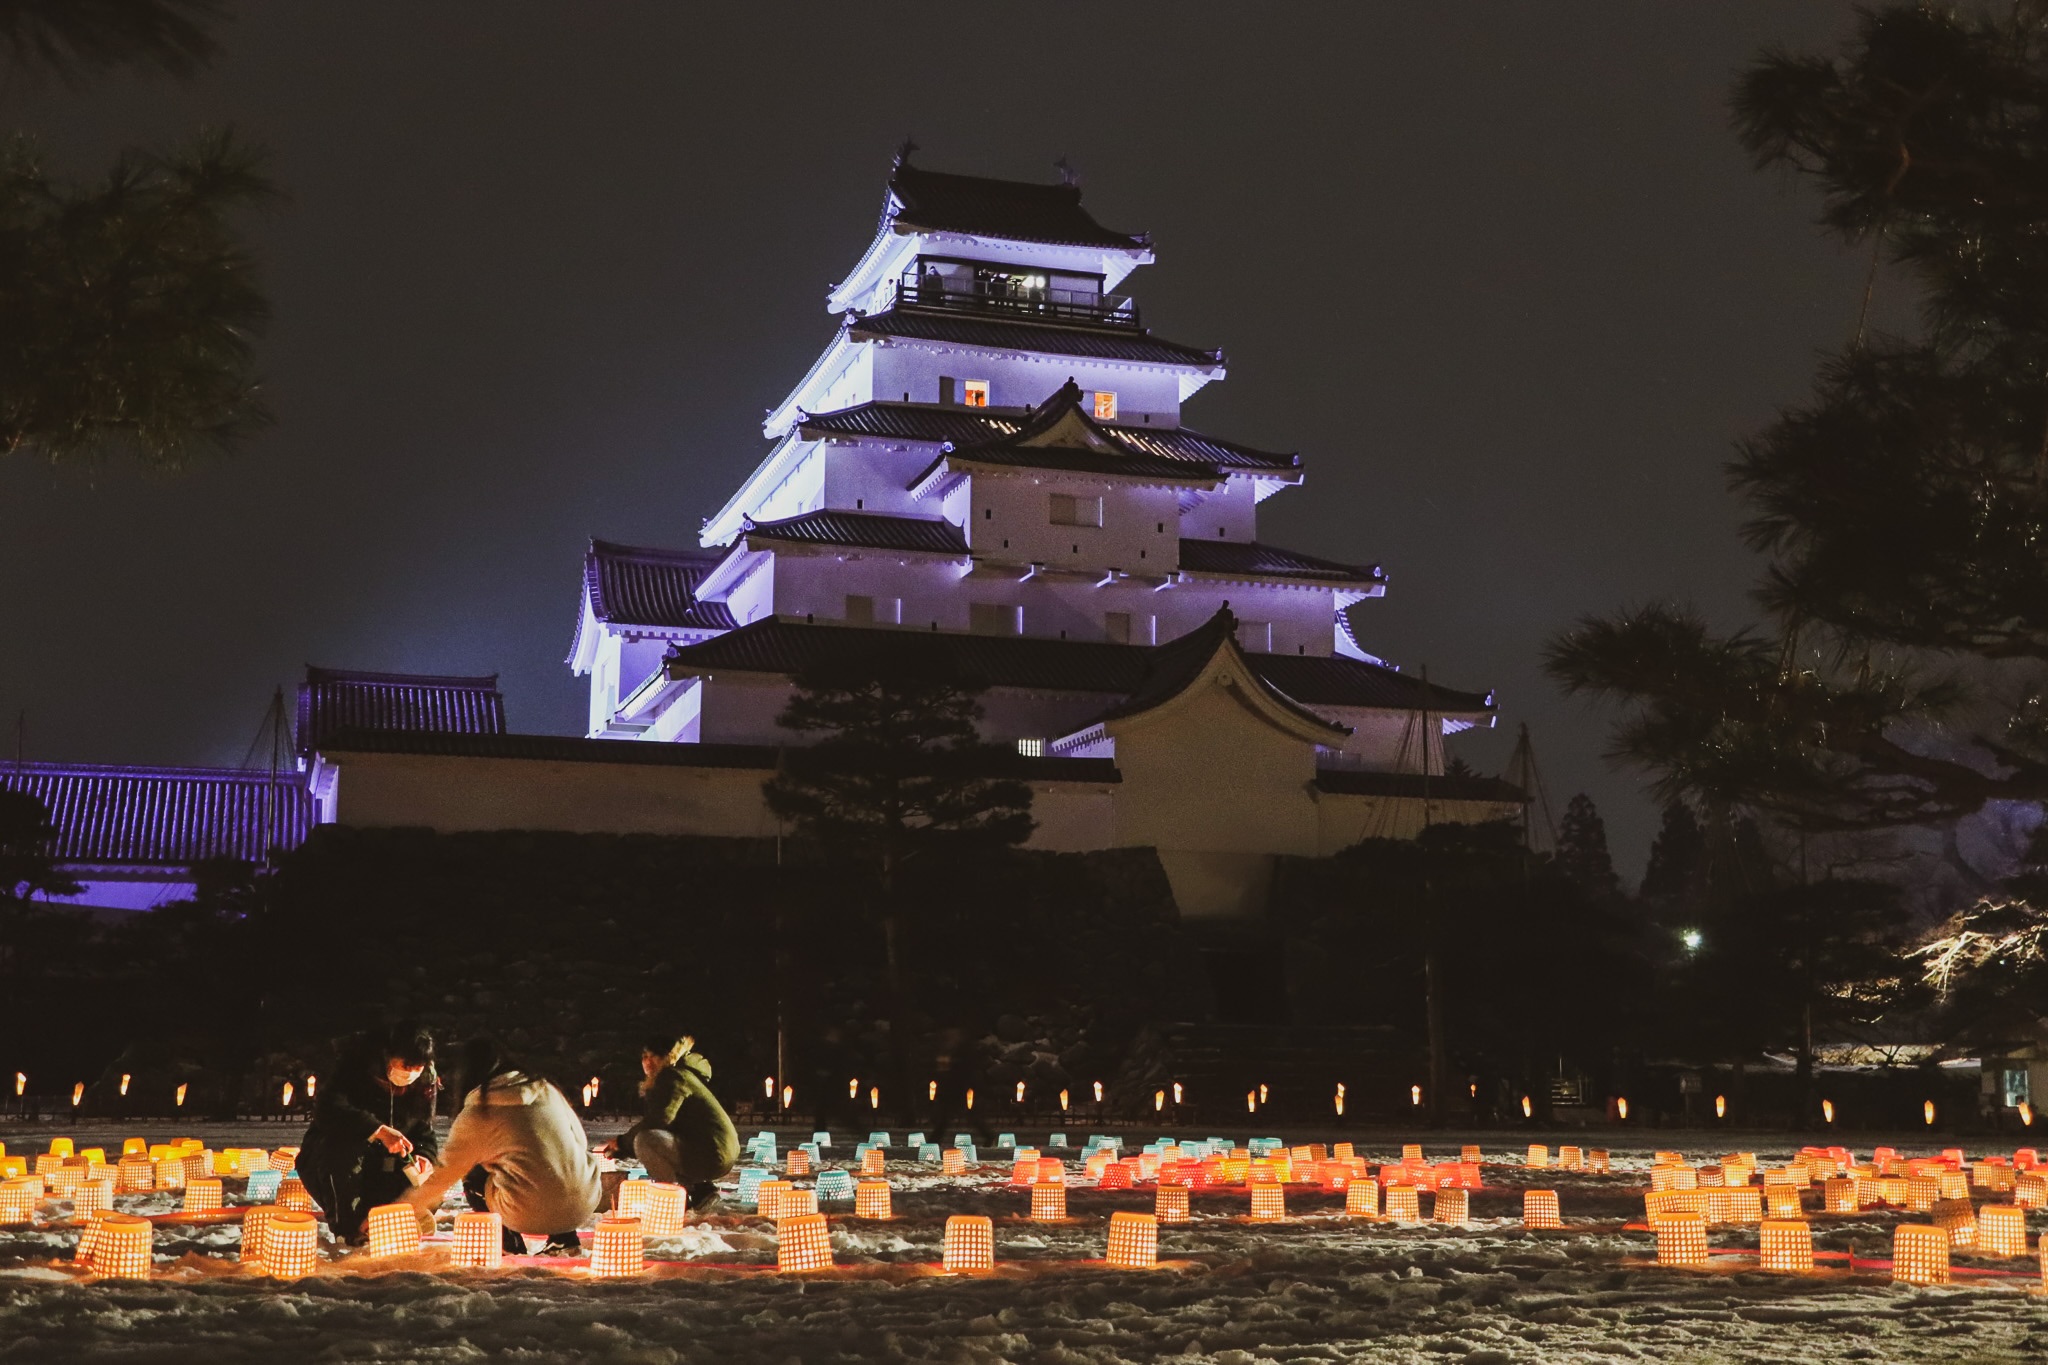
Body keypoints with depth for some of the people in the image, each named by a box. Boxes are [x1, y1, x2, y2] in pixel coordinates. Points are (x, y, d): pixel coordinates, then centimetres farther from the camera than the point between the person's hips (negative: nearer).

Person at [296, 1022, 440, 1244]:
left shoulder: (425, 1084, -5)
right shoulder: (357, 1065, -21)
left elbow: (424, 1132, 0)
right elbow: (328, 1109, -37)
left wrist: (423, 1157, -24)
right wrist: (379, 1131, -47)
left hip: (380, 1168, 5)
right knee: (344, 1143, -37)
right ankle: (348, 1231, -21)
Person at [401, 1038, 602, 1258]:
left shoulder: (477, 1113, 0)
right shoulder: (547, 1089, 11)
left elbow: (446, 1172, 11)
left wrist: (414, 1202, 30)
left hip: (530, 1215, -4)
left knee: (473, 1174, 20)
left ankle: (511, 1247, 16)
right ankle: (565, 1240, 24)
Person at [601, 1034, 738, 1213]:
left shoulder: (674, 1077, -9)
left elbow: (657, 1120, -20)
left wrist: (622, 1141, -7)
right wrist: (618, 1149, 10)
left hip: (712, 1156, -11)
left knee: (646, 1140, -23)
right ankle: (700, 1188, 14)